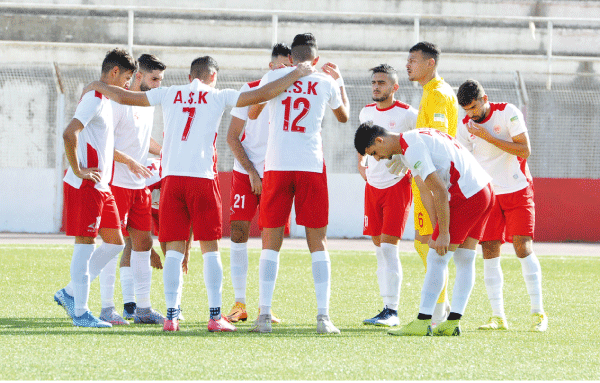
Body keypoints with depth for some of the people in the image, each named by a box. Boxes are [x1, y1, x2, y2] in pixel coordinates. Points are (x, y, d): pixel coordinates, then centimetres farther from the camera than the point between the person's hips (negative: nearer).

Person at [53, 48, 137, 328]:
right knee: (85, 244, -6)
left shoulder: (104, 100, 18)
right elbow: (69, 134, -26)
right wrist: (78, 171, -21)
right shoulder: (94, 99, -14)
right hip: (84, 186, -10)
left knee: (114, 242, 10)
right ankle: (80, 312, -1)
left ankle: (69, 294, 16)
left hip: (101, 186, 10)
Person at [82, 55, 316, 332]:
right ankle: (215, 316, 1)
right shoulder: (218, 97, 6)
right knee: (210, 248, 5)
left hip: (171, 177, 2)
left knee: (174, 249, 4)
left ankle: (171, 315, -3)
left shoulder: (169, 95, 12)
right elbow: (262, 95, 4)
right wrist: (296, 75, 15)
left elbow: (123, 97, 17)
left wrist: (96, 86, 34)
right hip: (203, 178, -2)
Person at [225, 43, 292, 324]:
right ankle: (239, 303, 0)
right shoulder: (251, 90, -2)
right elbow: (232, 137, -1)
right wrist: (252, 172, -6)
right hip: (245, 172, -1)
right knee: (238, 232, -6)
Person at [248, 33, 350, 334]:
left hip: (276, 165, 0)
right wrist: (339, 80, 39)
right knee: (317, 242, 5)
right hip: (312, 166, 0)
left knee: (271, 241, 5)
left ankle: (264, 315, -2)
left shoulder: (273, 77, 4)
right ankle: (323, 317, -3)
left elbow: (252, 114, 21)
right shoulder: (325, 82, 6)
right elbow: (344, 116, 26)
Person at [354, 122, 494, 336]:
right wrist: (437, 229, 11)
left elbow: (440, 192, -19)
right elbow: (425, 192, 17)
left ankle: (422, 323, -4)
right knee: (465, 261, 11)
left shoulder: (412, 150, -16)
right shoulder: (408, 149, 17)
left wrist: (443, 233, -14)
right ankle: (453, 323, 12)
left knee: (436, 260, -5)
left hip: (467, 196, -10)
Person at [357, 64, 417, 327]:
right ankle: (387, 307, 11)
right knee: (379, 247, 6)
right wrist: (361, 162, 10)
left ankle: (392, 311, -11)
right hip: (373, 185, 6)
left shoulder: (407, 115, -10)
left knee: (388, 247, -12)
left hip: (397, 185, -6)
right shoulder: (366, 113, 8)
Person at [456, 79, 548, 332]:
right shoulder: (466, 126, 2)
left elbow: (524, 150, -15)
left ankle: (538, 313, -6)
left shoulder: (508, 112, -9)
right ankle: (498, 316, -1)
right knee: (489, 252, -4)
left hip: (517, 190, -4)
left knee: (523, 246, -12)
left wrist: (488, 137, -21)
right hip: (487, 194, 4)